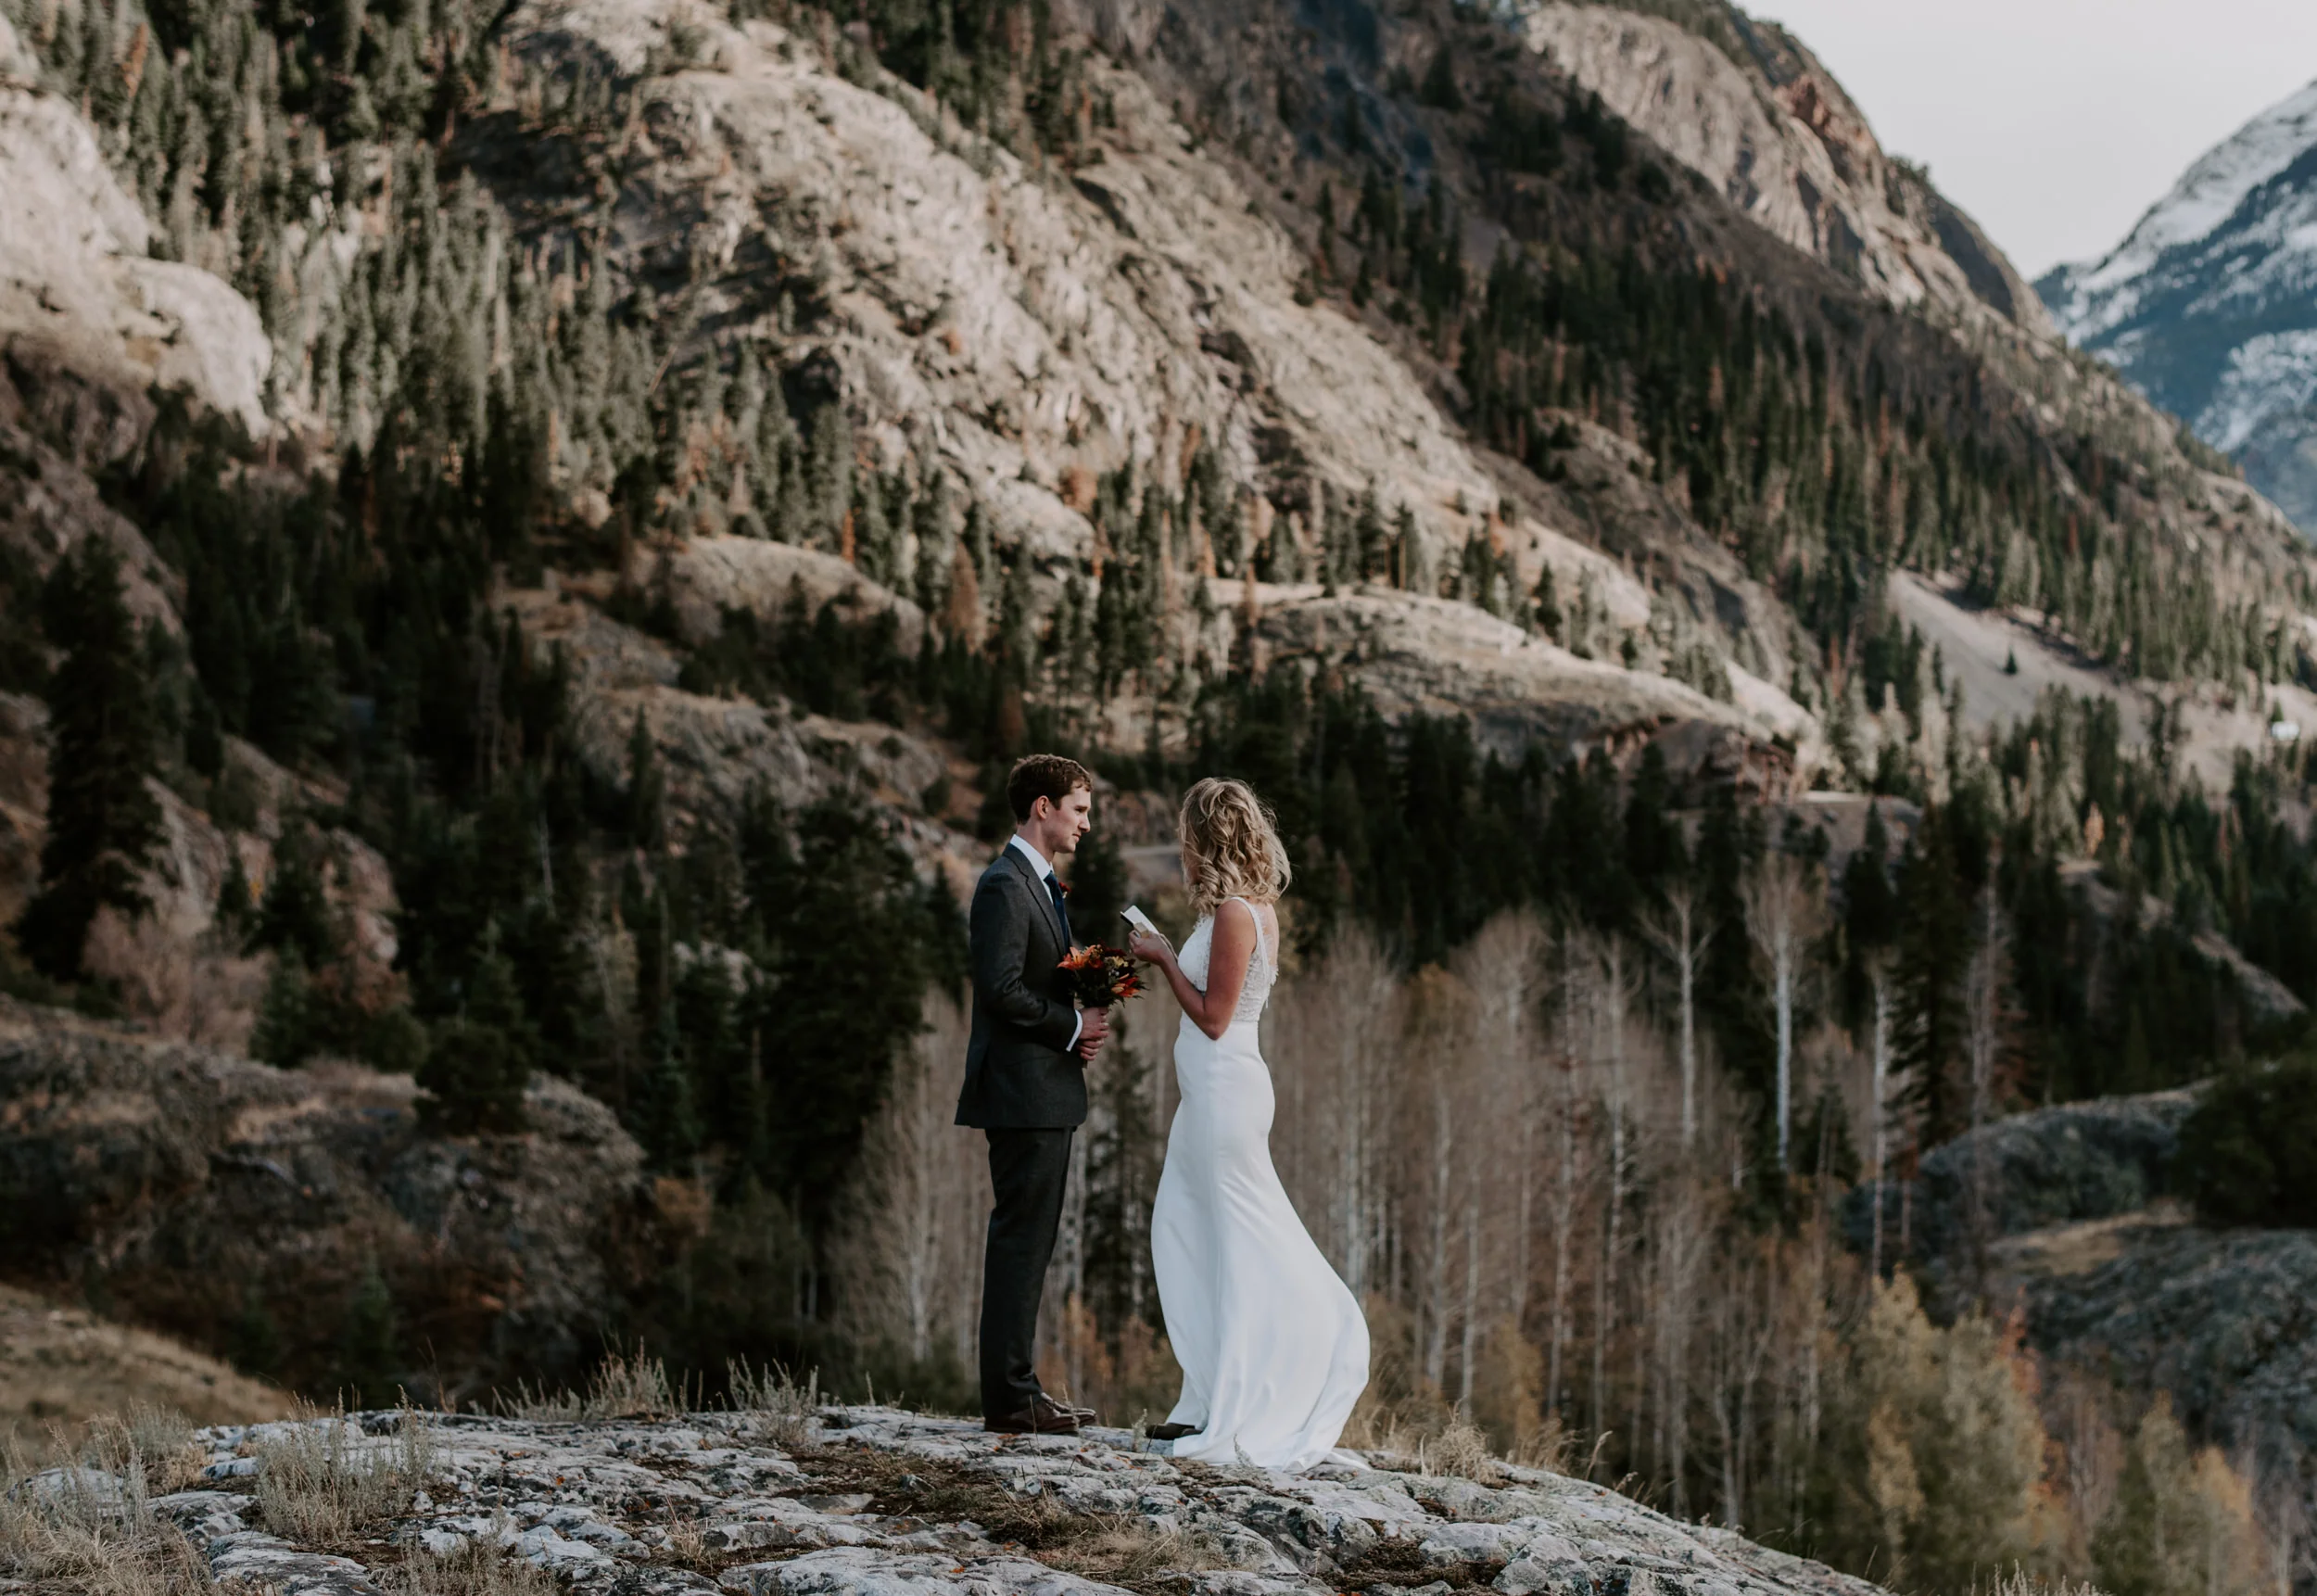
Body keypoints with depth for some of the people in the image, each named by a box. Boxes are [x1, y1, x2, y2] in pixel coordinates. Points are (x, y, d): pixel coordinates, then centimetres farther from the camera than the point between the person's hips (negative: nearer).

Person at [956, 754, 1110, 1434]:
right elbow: (1001, 989, -21)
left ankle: (1015, 1388, 17)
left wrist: (1079, 1027, 7)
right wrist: (1073, 1027, -13)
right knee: (1020, 1241, -8)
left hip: (1048, 1095, 10)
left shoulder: (1043, 886, 19)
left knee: (1028, 1244, 12)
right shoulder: (1005, 885, -13)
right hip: (1023, 1092, -10)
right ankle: (1010, 1397, -6)